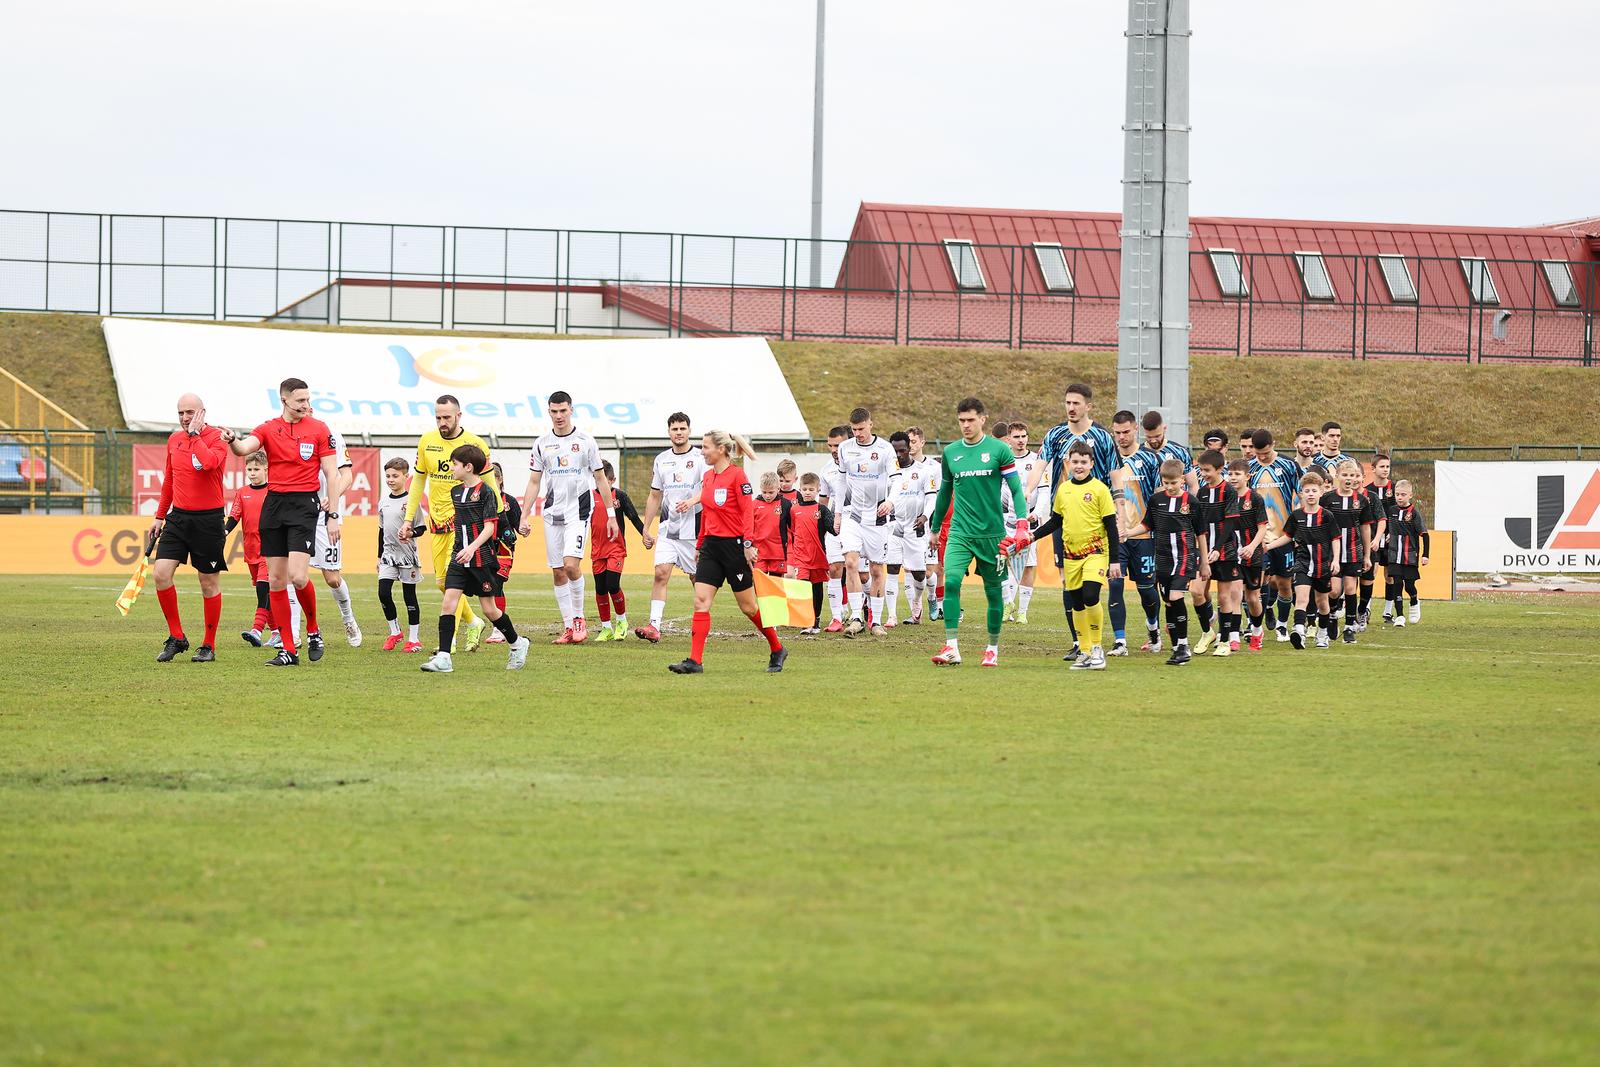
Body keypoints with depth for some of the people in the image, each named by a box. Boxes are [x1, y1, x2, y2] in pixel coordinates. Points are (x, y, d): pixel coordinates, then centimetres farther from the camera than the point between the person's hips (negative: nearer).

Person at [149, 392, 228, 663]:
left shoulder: (216, 438, -10)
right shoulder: (174, 440, 10)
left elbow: (208, 462, -33)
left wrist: (195, 434, -21)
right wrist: (160, 516, 22)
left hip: (208, 519, -5)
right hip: (178, 516, 5)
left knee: (209, 584, 3)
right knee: (160, 574, -7)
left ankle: (209, 646, 13)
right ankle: (176, 637, 5)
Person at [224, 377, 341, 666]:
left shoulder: (319, 429, 2)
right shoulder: (269, 429, 8)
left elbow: (332, 474, 2)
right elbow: (244, 448, -11)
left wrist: (333, 515, -3)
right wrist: (233, 441, -34)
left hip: (304, 504, -3)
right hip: (273, 503, 3)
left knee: (297, 576, -17)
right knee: (275, 579, 1)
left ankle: (313, 630, 10)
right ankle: (289, 650, 6)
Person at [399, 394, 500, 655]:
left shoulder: (475, 444, -7)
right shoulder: (427, 441, 5)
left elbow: (490, 484, -1)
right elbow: (418, 480, 14)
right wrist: (408, 519, 12)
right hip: (437, 520, 5)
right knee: (442, 582, 8)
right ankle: (473, 624, 31)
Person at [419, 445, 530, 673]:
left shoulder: (485, 491, -10)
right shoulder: (456, 492, 11)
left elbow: (489, 526, -15)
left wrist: (472, 547, -25)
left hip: (482, 558, -6)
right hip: (459, 558, 6)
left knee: (489, 609, 2)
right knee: (448, 603, -10)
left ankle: (517, 644, 26)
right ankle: (443, 658, -13)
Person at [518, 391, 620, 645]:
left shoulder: (585, 441, 0)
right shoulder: (542, 444, 7)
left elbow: (601, 479, 6)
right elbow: (534, 483, 11)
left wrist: (611, 515, 3)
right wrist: (524, 517, 4)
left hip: (578, 511, -3)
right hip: (553, 513, 3)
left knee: (571, 564, -18)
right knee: (558, 572, 3)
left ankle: (579, 618, -1)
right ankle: (569, 628, 9)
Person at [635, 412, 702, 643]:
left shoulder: (700, 458, -2)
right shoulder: (661, 460, 12)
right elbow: (654, 497, 18)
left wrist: (692, 501, -33)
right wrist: (646, 529, 16)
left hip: (694, 527, -3)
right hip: (668, 528, 3)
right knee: (661, 572, -12)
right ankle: (654, 626, -18)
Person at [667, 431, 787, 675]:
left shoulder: (736, 476, -12)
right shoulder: (707, 477, 10)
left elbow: (747, 512, -15)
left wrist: (748, 545, -21)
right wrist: (701, 544, 20)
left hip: (734, 545, -7)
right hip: (711, 545, 7)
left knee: (747, 606, 4)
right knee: (700, 601, -7)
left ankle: (777, 650, 24)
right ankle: (695, 661, -11)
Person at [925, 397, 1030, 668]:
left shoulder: (999, 450, -3)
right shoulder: (950, 452, 7)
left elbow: (1016, 489, -4)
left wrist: (1022, 525, -16)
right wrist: (934, 528, 25)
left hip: (992, 532, -2)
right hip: (960, 531, 2)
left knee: (993, 590, 5)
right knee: (951, 581, -17)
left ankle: (993, 648, 20)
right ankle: (951, 648, -18)